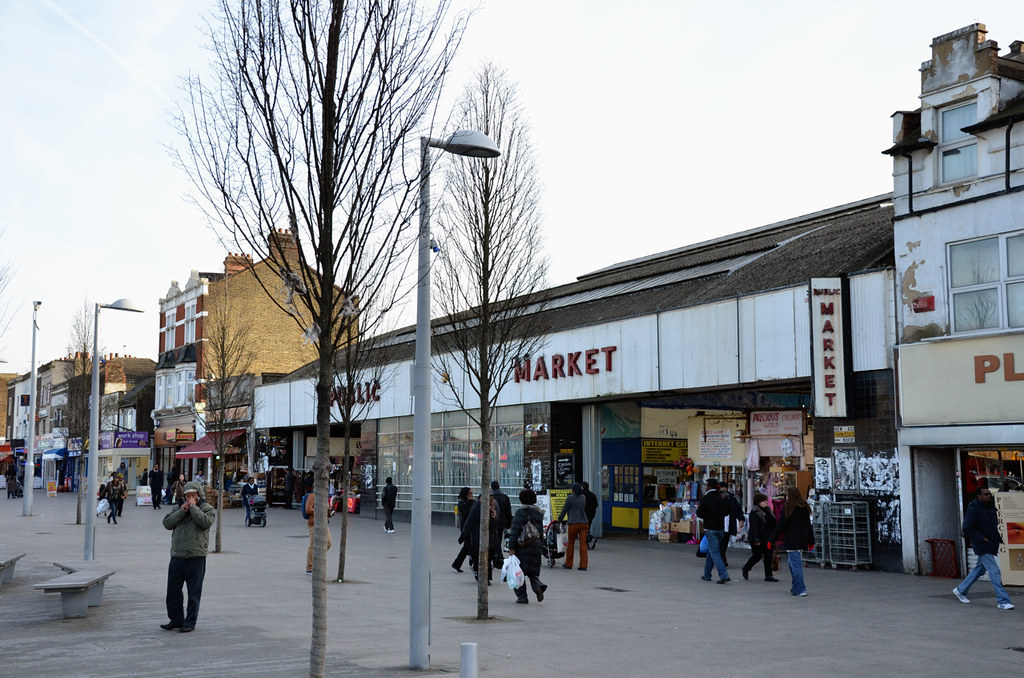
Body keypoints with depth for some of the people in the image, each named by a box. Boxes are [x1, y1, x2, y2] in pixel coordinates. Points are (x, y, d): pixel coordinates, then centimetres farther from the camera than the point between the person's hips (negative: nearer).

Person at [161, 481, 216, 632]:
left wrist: (193, 507, -13)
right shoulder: (177, 508, 13)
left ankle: (190, 623, 11)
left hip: (196, 558, -5)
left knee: (194, 593, 1)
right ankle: (176, 620, 25)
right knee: (173, 591, 11)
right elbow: (167, 523, 1)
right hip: (176, 557, 5)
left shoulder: (207, 509, 0)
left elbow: (206, 522, -20)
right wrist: (182, 511, -8)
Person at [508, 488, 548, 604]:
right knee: (533, 571, 14)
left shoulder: (521, 512, -11)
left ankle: (522, 596, 7)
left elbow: (515, 531, -14)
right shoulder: (539, 513, 9)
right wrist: (540, 546, 19)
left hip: (522, 547, -6)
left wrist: (511, 547, -13)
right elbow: (541, 531, 14)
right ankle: (538, 586, -13)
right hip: (536, 547, 6)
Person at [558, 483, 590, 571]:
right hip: (584, 523, 4)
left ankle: (568, 564, 18)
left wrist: (559, 519, 13)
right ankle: (583, 565, -2)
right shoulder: (583, 497, 11)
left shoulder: (570, 498, -4)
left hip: (574, 523, -4)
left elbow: (565, 509, 2)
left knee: (571, 543, 9)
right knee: (583, 543, 1)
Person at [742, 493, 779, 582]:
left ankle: (768, 575, 8)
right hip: (757, 539, -7)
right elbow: (754, 527, -18)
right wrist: (756, 540, -23)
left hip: (766, 538, 7)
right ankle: (746, 569, 22)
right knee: (757, 556, -2)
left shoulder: (768, 510, 10)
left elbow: (773, 524, 16)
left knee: (768, 556, 4)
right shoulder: (754, 513, -14)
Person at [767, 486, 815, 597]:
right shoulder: (804, 508, 10)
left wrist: (771, 540, -7)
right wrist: (811, 541, 24)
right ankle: (796, 586, 22)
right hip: (802, 541, 7)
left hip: (792, 542, -7)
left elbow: (780, 526, -12)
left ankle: (800, 589, -4)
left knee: (795, 564, -4)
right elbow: (809, 526, 16)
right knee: (795, 563, 18)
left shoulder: (789, 509, -11)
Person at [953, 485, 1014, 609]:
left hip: (990, 545, 9)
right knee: (994, 572, -11)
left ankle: (960, 590, 31)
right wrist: (982, 539, -20)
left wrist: (998, 538, 9)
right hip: (982, 546, -9)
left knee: (979, 569, 17)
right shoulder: (973, 510, -16)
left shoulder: (991, 507, 10)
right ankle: (1002, 601, -8)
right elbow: (967, 529, -17)